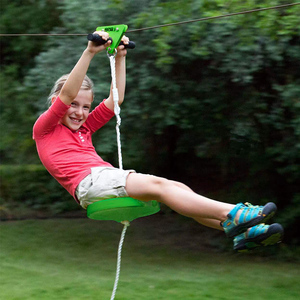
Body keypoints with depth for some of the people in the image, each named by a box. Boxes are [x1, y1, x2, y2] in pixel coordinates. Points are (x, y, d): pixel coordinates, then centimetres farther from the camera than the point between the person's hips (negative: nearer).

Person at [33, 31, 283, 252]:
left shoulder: (84, 128, 33)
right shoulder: (44, 128, 11)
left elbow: (115, 99, 30)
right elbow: (67, 94, -5)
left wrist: (120, 57, 25)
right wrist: (90, 53, -10)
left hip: (109, 177, 8)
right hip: (89, 182, -8)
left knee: (178, 189, -9)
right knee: (157, 185, -27)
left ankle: (242, 232, -21)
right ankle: (232, 214, -38)